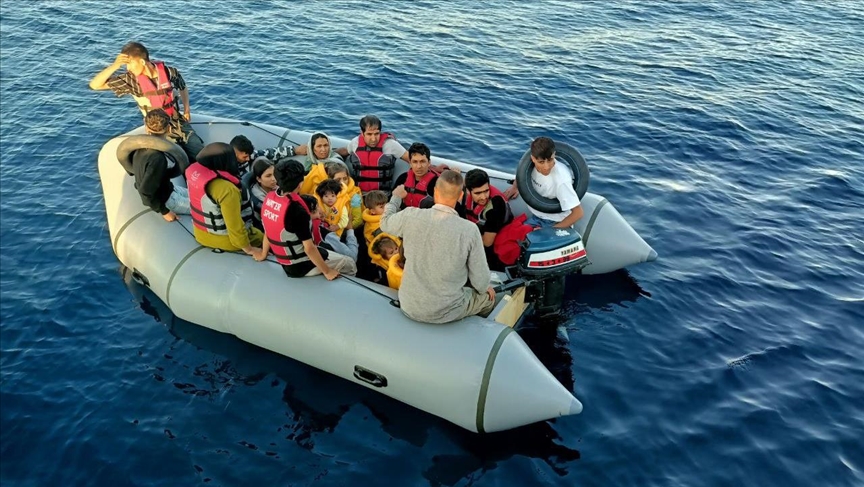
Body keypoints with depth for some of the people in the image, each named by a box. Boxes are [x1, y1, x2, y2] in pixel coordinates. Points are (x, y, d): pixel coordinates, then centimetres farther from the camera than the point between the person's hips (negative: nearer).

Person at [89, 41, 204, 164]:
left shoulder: (170, 72, -8)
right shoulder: (132, 80, -9)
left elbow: (183, 88, 15)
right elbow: (94, 85, -10)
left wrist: (186, 108, 0)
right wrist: (115, 66, -22)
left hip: (180, 125, 2)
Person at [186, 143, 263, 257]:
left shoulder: (194, 171, -10)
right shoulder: (227, 189, -34)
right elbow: (235, 226, -28)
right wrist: (249, 249, -15)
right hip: (225, 240, -8)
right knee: (260, 236, 18)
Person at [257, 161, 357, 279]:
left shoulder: (269, 199, -7)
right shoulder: (297, 210, -29)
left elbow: (268, 232, 8)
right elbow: (309, 248, -25)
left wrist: (263, 255, 24)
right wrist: (327, 271, -14)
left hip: (285, 263, 8)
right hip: (302, 265, -8)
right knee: (349, 264, 7)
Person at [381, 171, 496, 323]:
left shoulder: (411, 216, -15)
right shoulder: (469, 229, -21)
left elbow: (385, 222, 9)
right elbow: (480, 278, -12)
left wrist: (396, 197, 28)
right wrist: (485, 288, 12)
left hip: (410, 307, 3)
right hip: (446, 312, -3)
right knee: (489, 296, 27)